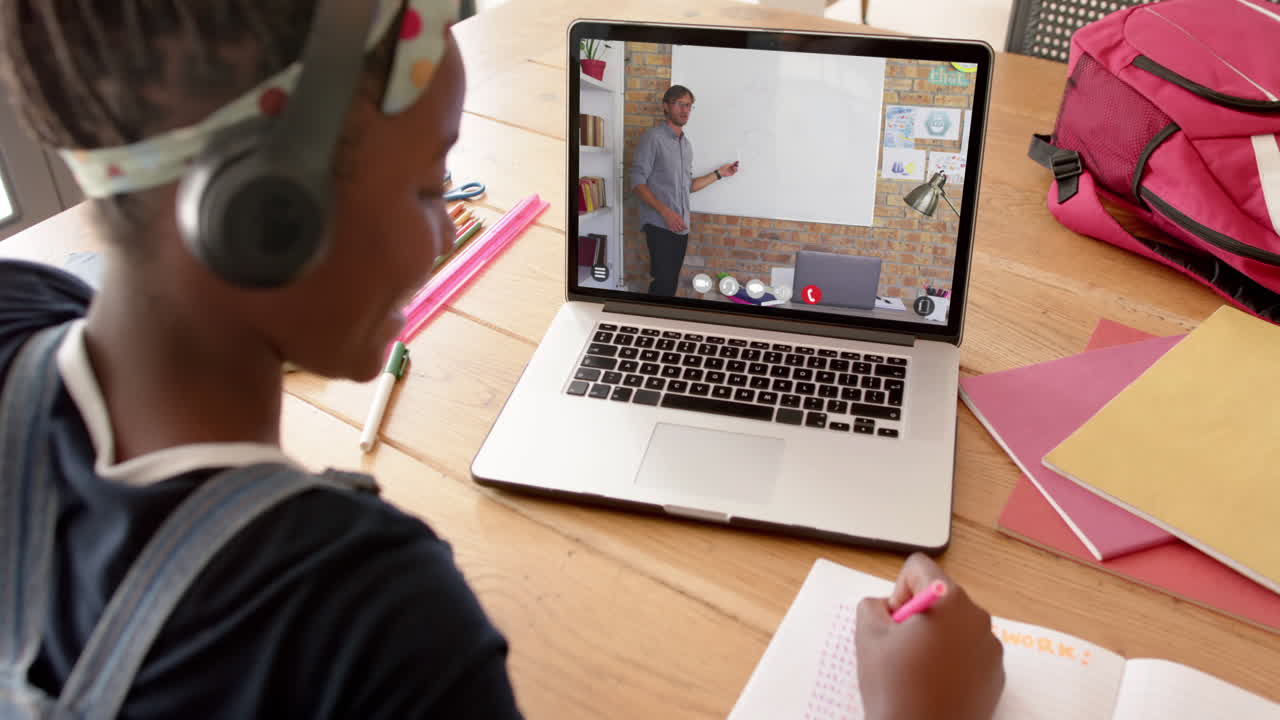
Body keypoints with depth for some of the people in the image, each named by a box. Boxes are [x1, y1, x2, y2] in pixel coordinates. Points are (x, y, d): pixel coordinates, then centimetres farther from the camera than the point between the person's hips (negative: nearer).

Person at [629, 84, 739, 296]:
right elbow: (637, 183, -12)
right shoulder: (653, 138, -7)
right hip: (659, 225, -7)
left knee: (671, 283, 7)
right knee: (663, 282, -13)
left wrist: (719, 174, 17)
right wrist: (665, 211, -20)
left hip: (681, 227, 7)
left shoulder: (686, 144, 17)